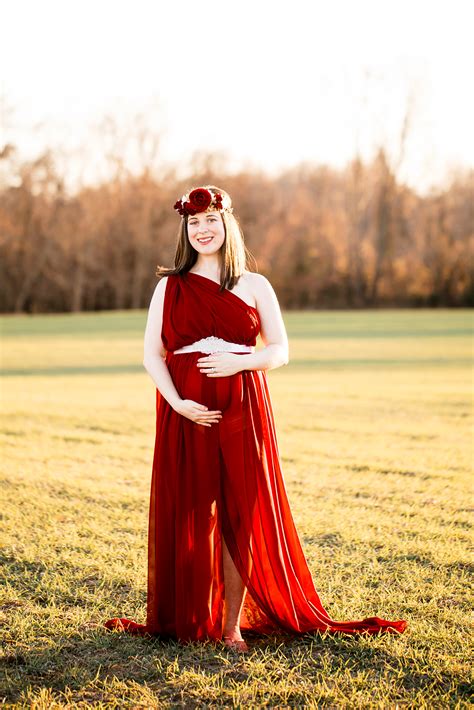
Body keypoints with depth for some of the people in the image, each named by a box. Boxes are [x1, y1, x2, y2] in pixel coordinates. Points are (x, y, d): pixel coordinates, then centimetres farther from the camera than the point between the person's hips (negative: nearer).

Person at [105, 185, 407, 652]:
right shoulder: (170, 287, 7)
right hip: (187, 415, 0)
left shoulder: (254, 285, 7)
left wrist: (239, 361, -14)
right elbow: (152, 355, 3)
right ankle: (189, 621, 13)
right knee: (188, 517, 1)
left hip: (242, 413, 0)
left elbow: (280, 350, 5)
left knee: (241, 517, 0)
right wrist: (177, 402, -13)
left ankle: (233, 626, 9)